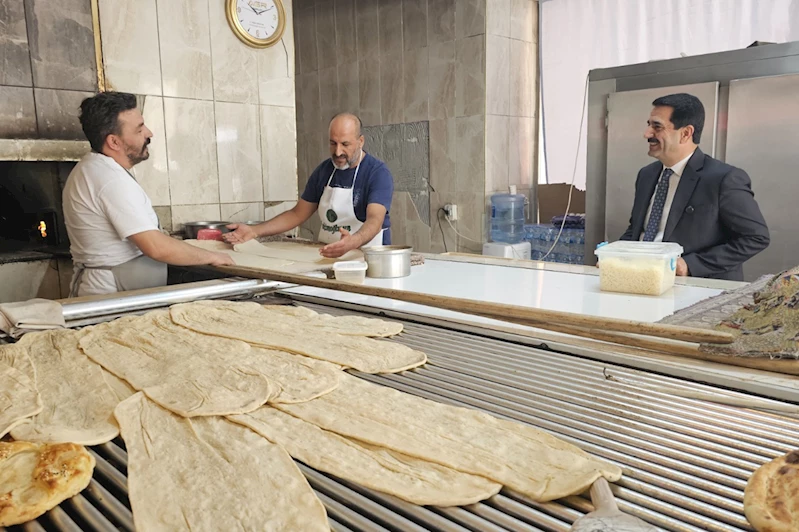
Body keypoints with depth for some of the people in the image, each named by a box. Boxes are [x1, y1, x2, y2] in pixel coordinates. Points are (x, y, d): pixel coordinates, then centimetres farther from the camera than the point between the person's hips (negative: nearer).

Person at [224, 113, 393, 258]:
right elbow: (297, 214, 13)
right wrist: (254, 231, 1)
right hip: (327, 255, 5)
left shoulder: (378, 172, -10)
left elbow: (375, 219, -24)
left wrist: (353, 242, -46)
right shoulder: (323, 171, 8)